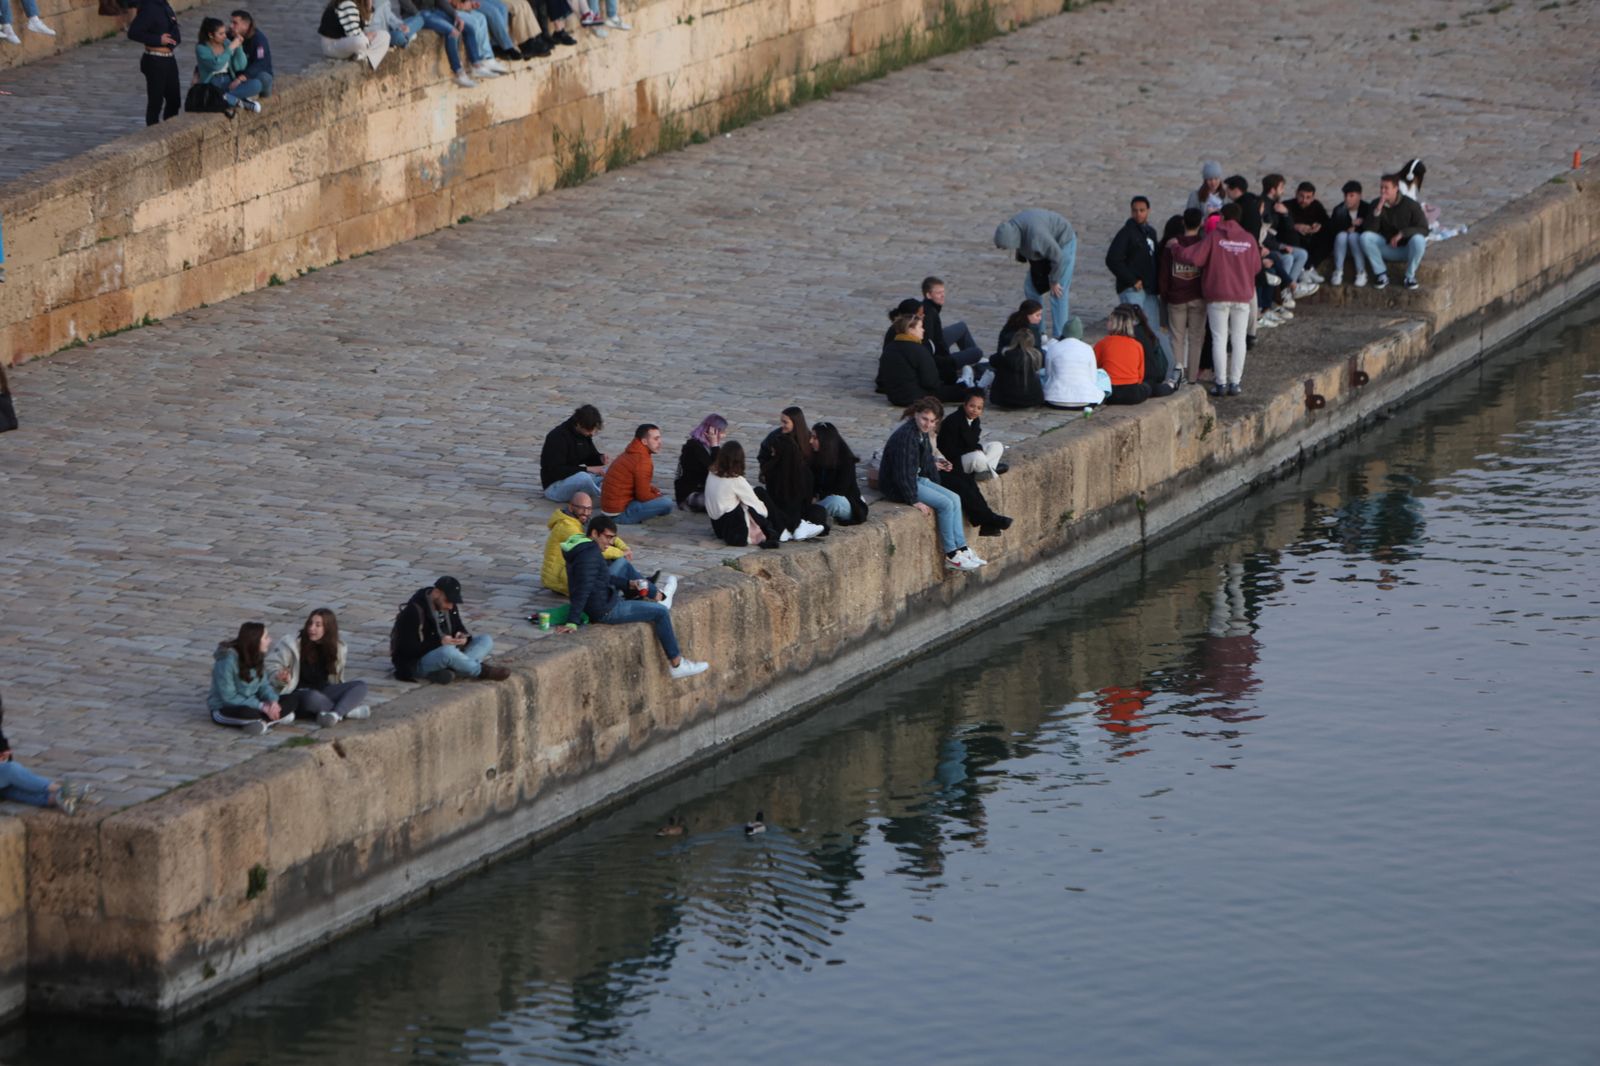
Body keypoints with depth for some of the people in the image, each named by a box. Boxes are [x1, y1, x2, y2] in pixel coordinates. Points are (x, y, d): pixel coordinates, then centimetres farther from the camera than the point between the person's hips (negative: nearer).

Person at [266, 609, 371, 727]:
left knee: (360, 686, -17)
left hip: (324, 692, 5)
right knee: (313, 697, -42)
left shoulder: (337, 648, 6)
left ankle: (335, 714, -40)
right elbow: (272, 664, -6)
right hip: (300, 694, -5)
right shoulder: (295, 645, -7)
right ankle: (349, 710, -25)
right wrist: (280, 677, -26)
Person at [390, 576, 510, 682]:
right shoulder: (414, 611, -19)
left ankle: (450, 670, -30)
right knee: (447, 652, -41)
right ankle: (482, 671, -17)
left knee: (486, 640, -7)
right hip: (418, 663, -8)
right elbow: (407, 648, -20)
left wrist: (464, 637, -10)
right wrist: (439, 643, -28)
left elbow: (459, 628, 16)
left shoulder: (449, 606, 3)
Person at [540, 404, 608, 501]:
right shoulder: (558, 437, -19)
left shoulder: (585, 434, 4)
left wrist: (601, 458, -9)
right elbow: (556, 470, -26)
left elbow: (591, 457, 16)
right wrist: (587, 469, -29)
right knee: (583, 478, -38)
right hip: (554, 486, -8)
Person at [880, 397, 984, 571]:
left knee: (954, 499, 0)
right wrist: (914, 501, -24)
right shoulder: (906, 436, -25)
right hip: (896, 486, -10)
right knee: (946, 504, -17)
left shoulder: (923, 433, 5)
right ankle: (951, 556, -9)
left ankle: (962, 550, -1)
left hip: (918, 478, 10)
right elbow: (903, 473, -26)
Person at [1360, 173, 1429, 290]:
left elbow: (1423, 230, -14)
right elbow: (1370, 231, -14)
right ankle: (1381, 274, -13)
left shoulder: (1410, 205, -11)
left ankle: (1410, 276, -17)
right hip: (1387, 248, 2)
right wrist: (1378, 210, -27)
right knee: (1365, 237, -23)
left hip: (1406, 249, -2)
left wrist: (1402, 234, -28)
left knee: (1418, 239, -35)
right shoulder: (1376, 205, -5)